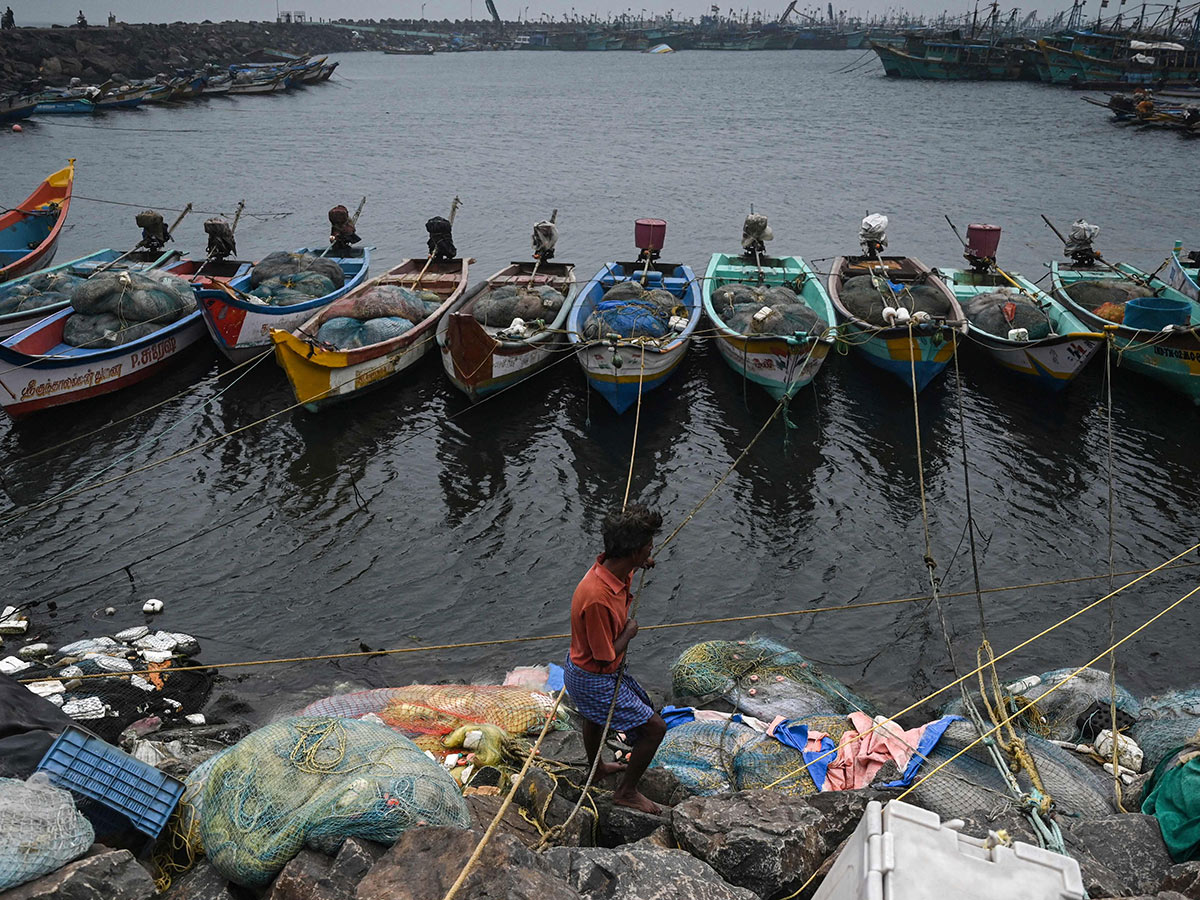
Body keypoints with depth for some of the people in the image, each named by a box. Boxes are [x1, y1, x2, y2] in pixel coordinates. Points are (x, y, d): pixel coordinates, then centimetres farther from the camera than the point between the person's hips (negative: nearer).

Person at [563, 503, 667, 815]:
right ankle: (626, 791, 19)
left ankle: (596, 768, 62)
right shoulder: (597, 598, -40)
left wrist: (637, 565, 6)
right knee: (654, 727, -1)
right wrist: (629, 633, -15)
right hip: (595, 680, -9)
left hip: (584, 670, 9)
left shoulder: (611, 568, -13)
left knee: (596, 716, 34)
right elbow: (605, 657, -28)